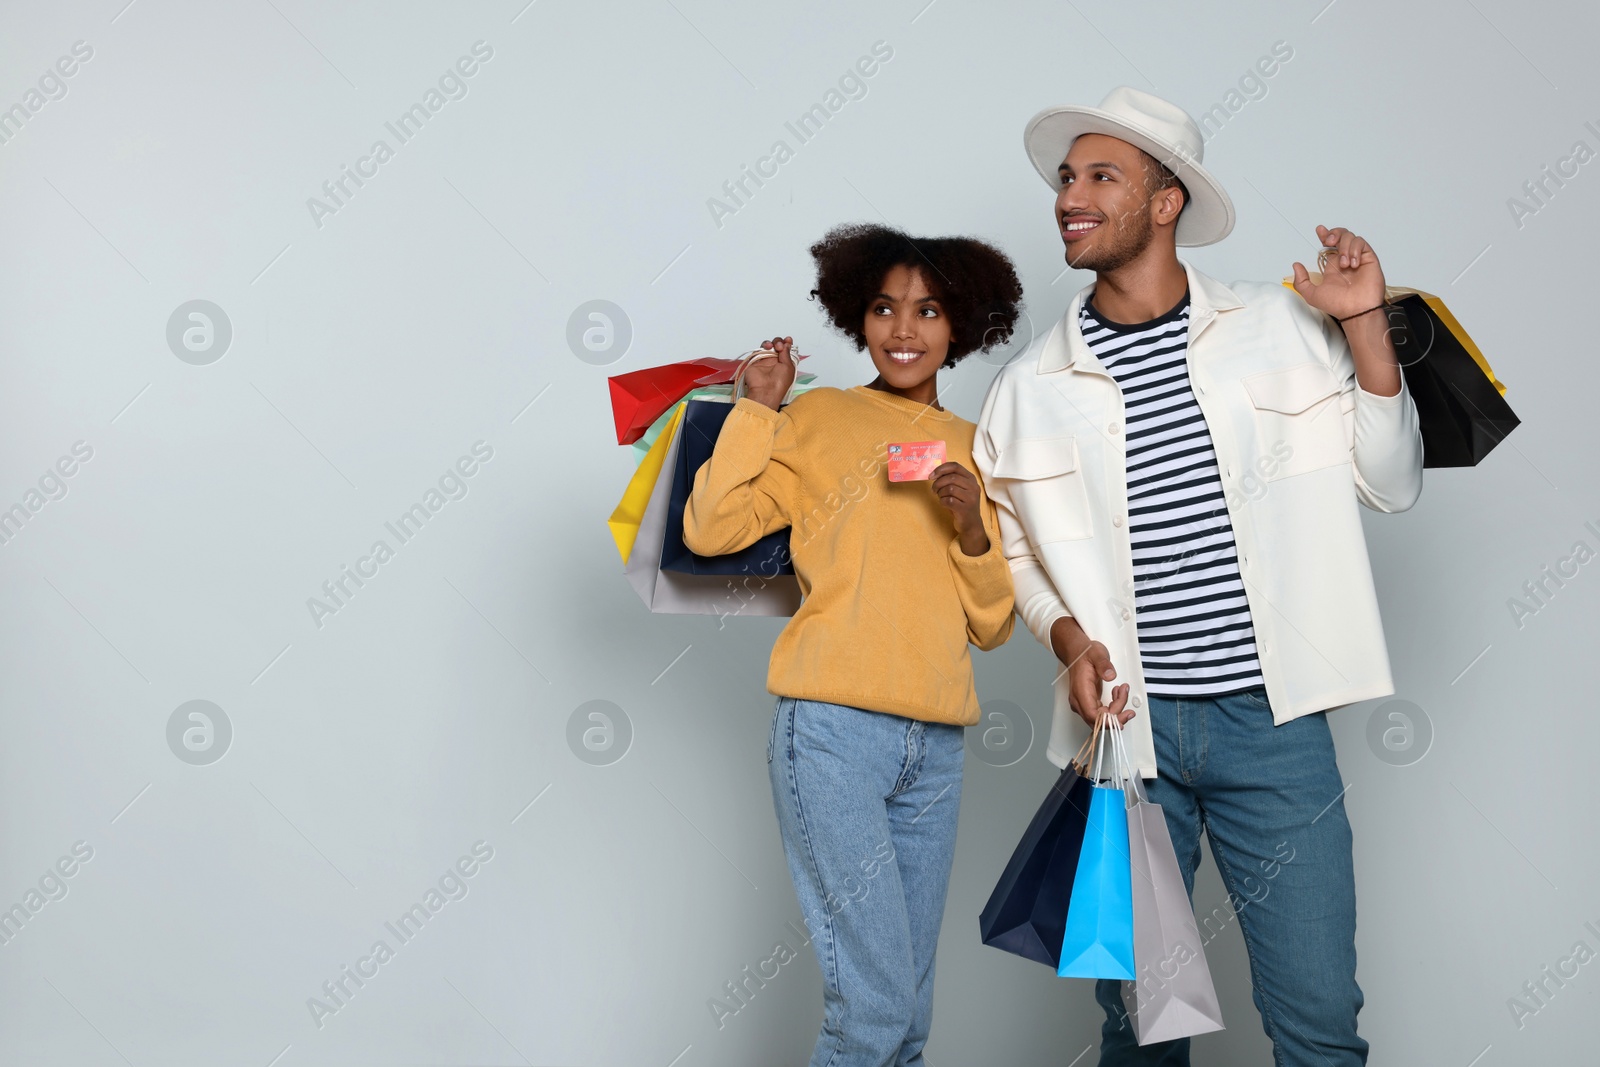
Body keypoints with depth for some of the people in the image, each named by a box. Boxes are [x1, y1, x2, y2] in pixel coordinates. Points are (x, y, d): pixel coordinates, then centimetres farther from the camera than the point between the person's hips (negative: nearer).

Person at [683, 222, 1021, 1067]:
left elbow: (991, 626, 14)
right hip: (832, 727, -4)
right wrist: (757, 408, -4)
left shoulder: (974, 449, 16)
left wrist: (973, 529, -3)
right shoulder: (820, 417, 6)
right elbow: (709, 529, -3)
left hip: (936, 743, 5)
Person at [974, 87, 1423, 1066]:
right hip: (1125, 725, 1)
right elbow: (1016, 548, 15)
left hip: (1272, 719, -1)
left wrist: (1367, 324, -4)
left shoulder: (1281, 328, 3)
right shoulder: (1032, 386, 6)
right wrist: (1069, 639, -4)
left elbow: (1389, 487, 5)